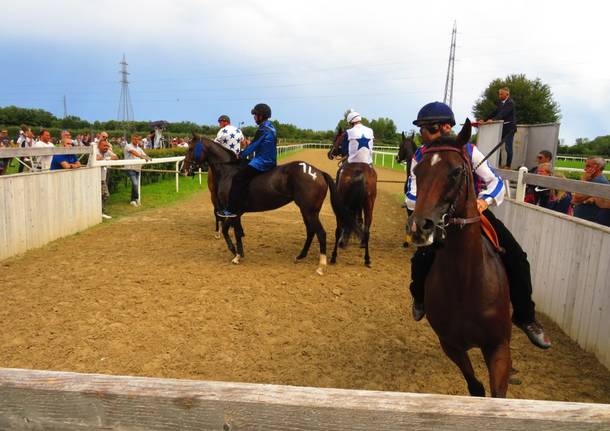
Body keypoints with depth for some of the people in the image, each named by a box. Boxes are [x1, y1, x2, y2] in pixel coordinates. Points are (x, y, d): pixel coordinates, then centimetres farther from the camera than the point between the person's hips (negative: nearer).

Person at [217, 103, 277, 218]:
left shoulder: (262, 130, -17)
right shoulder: (271, 128, 13)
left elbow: (252, 146, -12)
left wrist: (241, 155, 2)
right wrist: (245, 152, 20)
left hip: (261, 163, -11)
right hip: (271, 162, 11)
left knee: (238, 179, -11)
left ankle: (231, 210, -12)